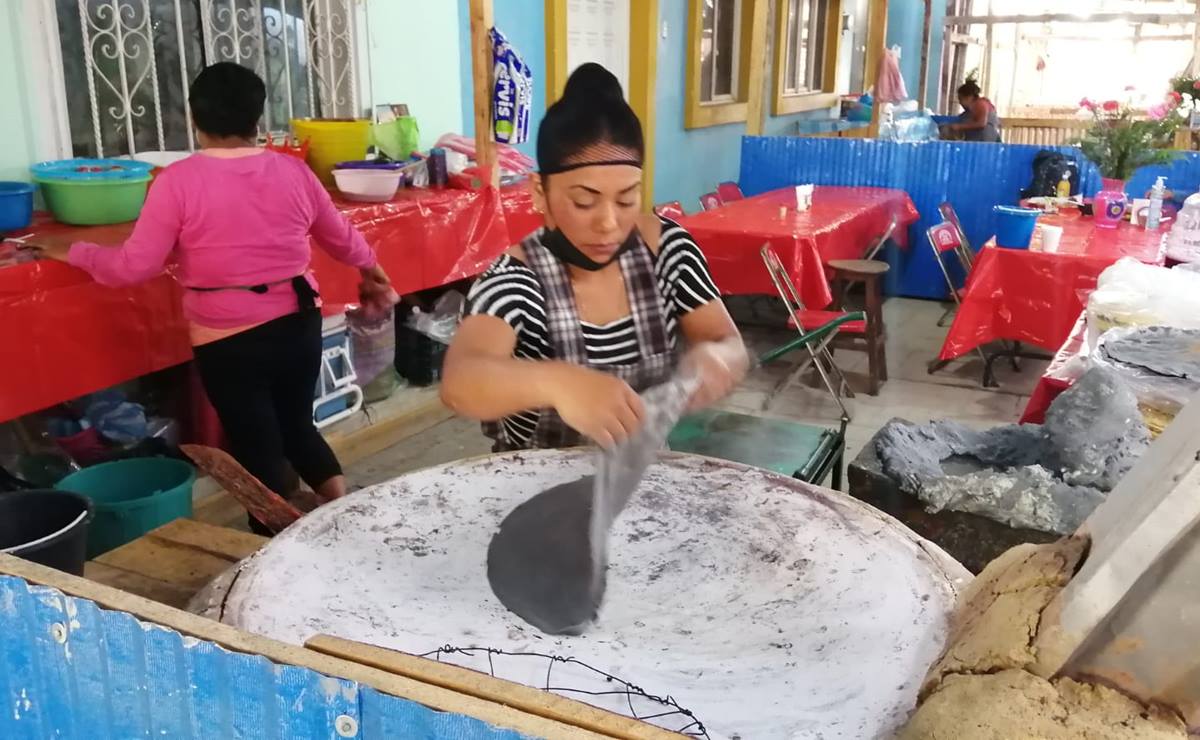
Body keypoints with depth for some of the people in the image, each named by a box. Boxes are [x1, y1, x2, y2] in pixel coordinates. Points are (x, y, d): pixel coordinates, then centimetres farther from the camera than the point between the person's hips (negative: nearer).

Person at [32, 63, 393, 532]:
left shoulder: (179, 180, -11)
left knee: (258, 451, 9)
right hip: (299, 324, 4)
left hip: (229, 341, -4)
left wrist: (72, 252, 7)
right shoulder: (293, 170, 1)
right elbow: (342, 239, 15)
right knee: (296, 426, 25)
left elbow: (133, 267, -11)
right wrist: (370, 267, 35)